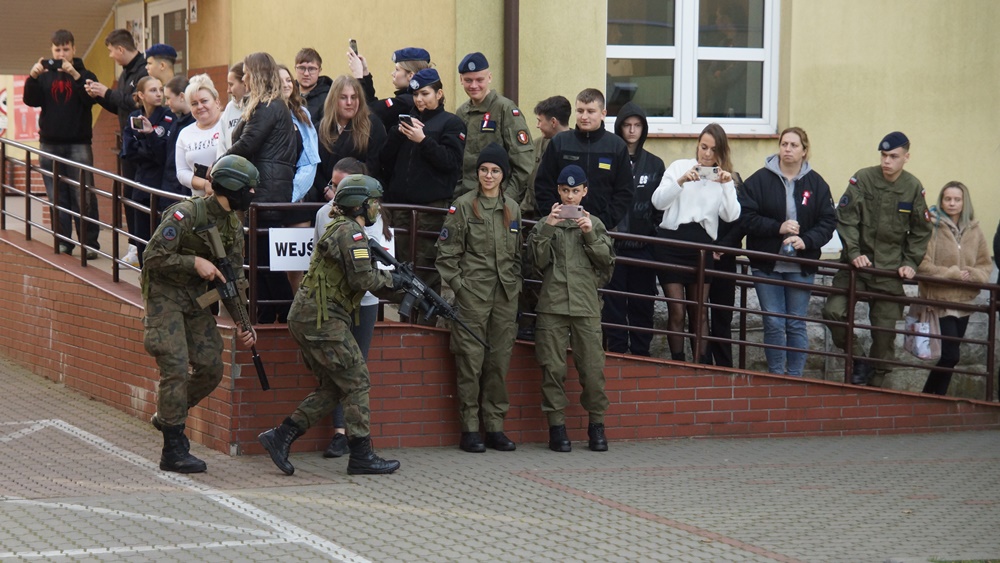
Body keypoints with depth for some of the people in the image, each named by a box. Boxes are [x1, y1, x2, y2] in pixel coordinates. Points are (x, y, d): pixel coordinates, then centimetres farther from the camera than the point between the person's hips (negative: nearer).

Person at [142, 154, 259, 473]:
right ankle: (174, 451, -5)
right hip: (165, 295, -8)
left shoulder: (233, 226, 4)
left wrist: (241, 322, 0)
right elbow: (153, 256, -22)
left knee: (211, 369, 4)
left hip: (196, 299, 8)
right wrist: (195, 262, -24)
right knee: (177, 369, -11)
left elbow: (233, 278, 8)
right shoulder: (186, 214, -20)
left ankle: (166, 416, 27)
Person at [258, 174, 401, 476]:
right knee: (357, 382, -4)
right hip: (322, 319, -10)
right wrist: (388, 278, -2)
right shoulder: (351, 232, -12)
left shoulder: (338, 229, 20)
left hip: (306, 319, 10)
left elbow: (351, 277, 22)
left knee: (332, 388, 13)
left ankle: (280, 437, 8)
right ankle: (361, 456, -2)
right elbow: (362, 279, -20)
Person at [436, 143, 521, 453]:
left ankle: (495, 426, 11)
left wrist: (515, 283, 11)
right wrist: (457, 284, -8)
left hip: (505, 297, 4)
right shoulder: (463, 205, 0)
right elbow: (447, 252, -2)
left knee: (499, 361, 5)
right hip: (472, 295, -4)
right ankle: (470, 429, 0)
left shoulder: (512, 208, 14)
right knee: (471, 360, -5)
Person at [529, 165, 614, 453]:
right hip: (552, 304, 0)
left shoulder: (594, 224, 14)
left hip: (586, 305, 0)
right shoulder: (545, 224, 12)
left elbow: (607, 261, 5)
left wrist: (590, 234, -7)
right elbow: (538, 260, 1)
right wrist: (548, 228, -9)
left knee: (592, 367, -4)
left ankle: (596, 424, 7)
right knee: (553, 368, -2)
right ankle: (556, 426, 4)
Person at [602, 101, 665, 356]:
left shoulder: (655, 165, 10)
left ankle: (641, 353, 12)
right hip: (613, 243, -2)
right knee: (613, 302, 0)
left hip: (643, 246, 2)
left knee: (642, 304, 5)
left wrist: (657, 231, 1)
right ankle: (617, 352, 8)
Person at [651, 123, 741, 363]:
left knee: (699, 311, 5)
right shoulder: (679, 166, 6)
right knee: (676, 311, -4)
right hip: (672, 242, -2)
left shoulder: (724, 177, 12)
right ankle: (678, 363, 3)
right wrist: (681, 180, -19)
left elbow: (731, 216, -2)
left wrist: (727, 185, -13)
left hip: (702, 246, 2)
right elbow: (658, 201, -6)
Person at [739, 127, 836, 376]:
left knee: (797, 325, 5)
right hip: (766, 265, -1)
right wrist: (778, 228, -17)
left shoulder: (816, 183, 2)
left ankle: (795, 378, 14)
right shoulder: (759, 180, -3)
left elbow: (828, 222, 2)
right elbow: (746, 216, -7)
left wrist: (806, 241, -15)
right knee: (773, 323, -1)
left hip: (802, 267, 1)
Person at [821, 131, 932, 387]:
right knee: (834, 311, -18)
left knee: (885, 330, 3)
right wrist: (853, 253, -16)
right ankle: (858, 359, 4)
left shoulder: (914, 188, 2)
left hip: (890, 271, 1)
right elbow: (846, 219, -6)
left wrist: (911, 262, -1)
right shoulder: (863, 179, -5)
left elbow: (920, 231, 10)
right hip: (857, 264, -1)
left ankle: (876, 381, 18)